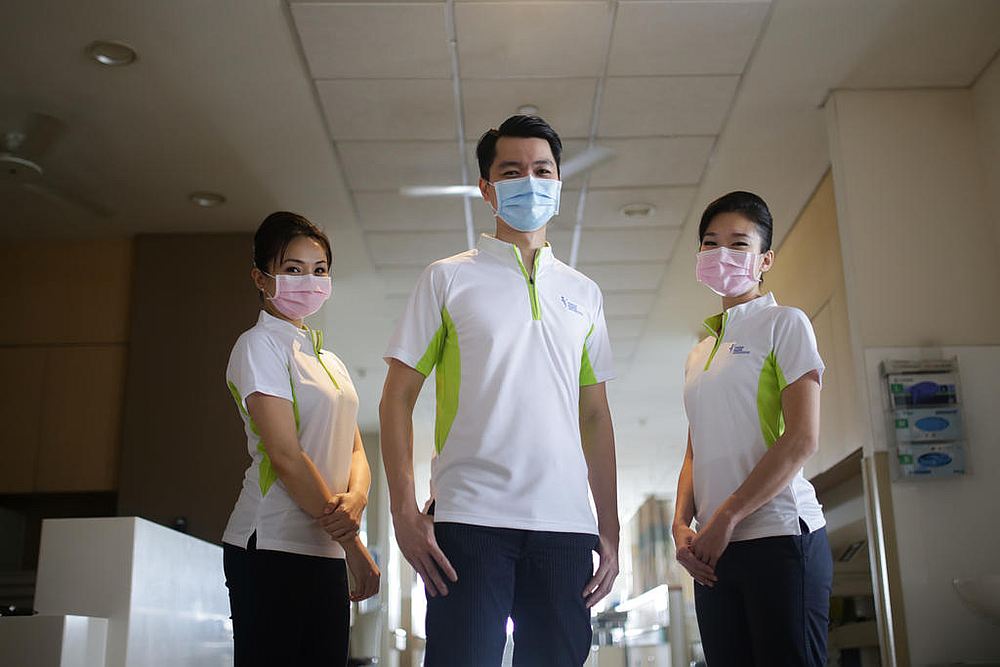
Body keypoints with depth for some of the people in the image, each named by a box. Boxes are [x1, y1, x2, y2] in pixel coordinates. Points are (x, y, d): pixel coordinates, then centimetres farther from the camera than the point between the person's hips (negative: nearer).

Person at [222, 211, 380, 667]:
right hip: (272, 547, -7)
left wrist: (355, 500, -13)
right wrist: (352, 544, -14)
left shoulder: (330, 362, 19)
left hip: (324, 552, 7)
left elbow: (355, 453, 11)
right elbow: (285, 455, -14)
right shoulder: (259, 346, -5)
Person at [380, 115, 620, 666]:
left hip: (566, 524, 3)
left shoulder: (583, 293, 16)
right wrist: (404, 509, -8)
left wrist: (610, 528, 11)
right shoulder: (447, 279, 6)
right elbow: (397, 398, 3)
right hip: (471, 518, -3)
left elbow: (595, 416, 17)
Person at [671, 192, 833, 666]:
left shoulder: (785, 324, 0)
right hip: (714, 550, 6)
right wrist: (682, 523, 1)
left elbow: (802, 440, -10)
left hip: (780, 536, -6)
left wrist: (725, 518, -13)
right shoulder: (699, 352, 20)